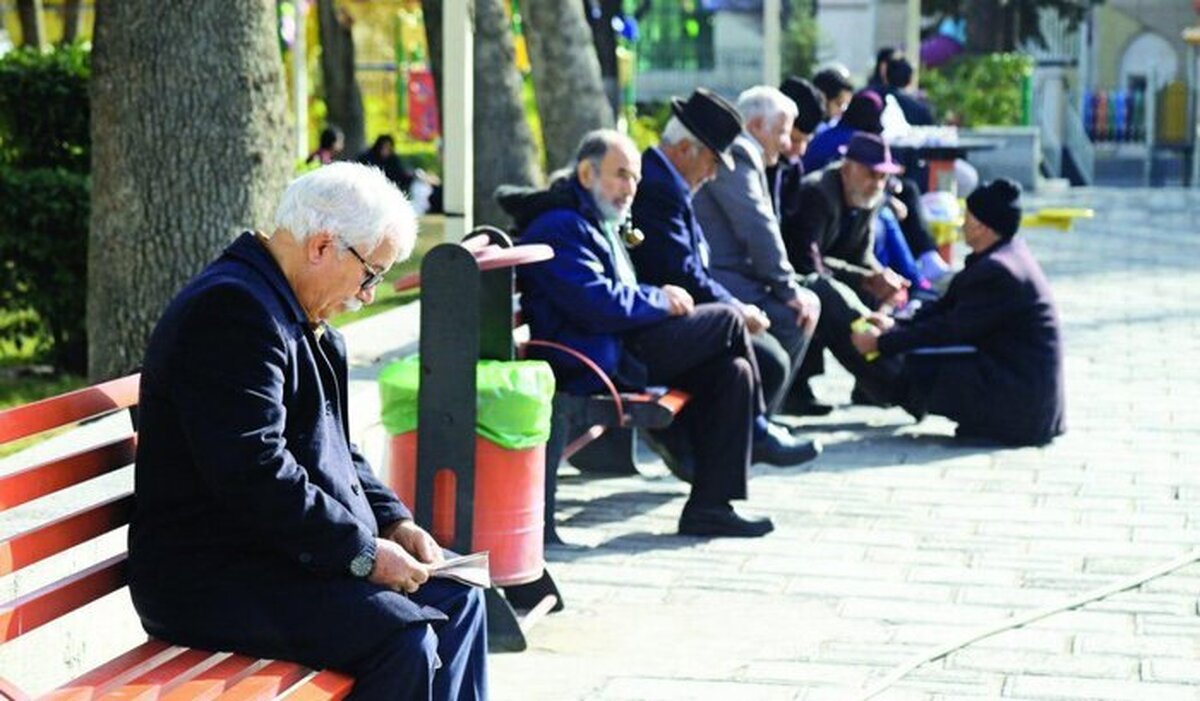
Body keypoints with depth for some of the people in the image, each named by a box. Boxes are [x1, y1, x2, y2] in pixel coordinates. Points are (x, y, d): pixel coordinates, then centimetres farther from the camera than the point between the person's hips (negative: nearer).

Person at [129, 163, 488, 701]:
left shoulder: (306, 321, 15)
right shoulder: (231, 310, -19)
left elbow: (334, 449, 22)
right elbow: (255, 475, -26)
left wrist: (392, 519, 5)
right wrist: (364, 552, -20)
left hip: (289, 555, 11)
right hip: (210, 581, -11)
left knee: (457, 601, 7)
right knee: (405, 639, -24)